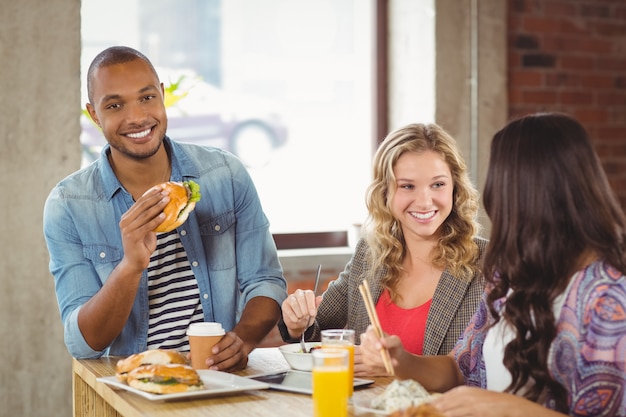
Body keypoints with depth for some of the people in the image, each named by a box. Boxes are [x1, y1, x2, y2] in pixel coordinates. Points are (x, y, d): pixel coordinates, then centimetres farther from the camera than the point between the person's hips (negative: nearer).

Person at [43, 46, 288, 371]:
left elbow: (266, 282, 5)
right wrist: (131, 266, -24)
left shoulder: (226, 176, 0)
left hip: (224, 381, 2)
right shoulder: (67, 206, -5)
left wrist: (243, 339, -16)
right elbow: (84, 344, -8)